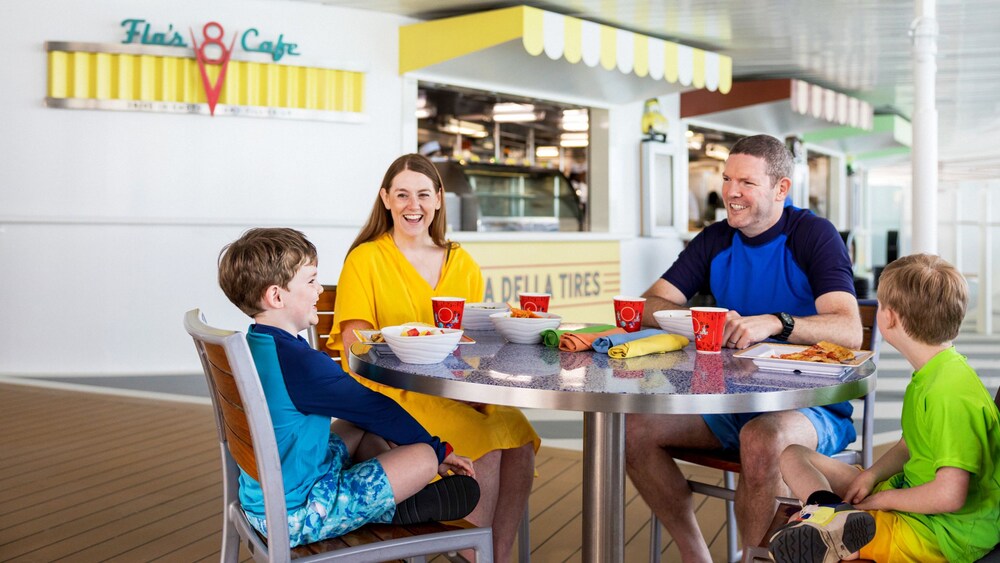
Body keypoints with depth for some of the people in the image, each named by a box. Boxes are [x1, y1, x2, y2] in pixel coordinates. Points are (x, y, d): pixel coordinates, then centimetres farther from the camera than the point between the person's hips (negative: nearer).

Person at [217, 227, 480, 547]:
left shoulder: (252, 345, 4)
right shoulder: (299, 361, -26)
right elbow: (374, 408, -14)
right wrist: (439, 450, -1)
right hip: (298, 515, -10)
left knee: (363, 430, 23)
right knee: (424, 457, -11)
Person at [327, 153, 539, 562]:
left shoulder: (462, 263, 17)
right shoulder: (366, 259, 2)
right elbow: (356, 345, -6)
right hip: (392, 391, -4)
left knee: (519, 441, -24)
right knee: (485, 446, -28)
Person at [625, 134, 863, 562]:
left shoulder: (814, 236, -7)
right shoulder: (715, 240, 8)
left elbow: (849, 331, -20)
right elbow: (648, 306, 0)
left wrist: (775, 323, -36)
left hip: (813, 405, -5)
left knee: (762, 439, -37)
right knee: (633, 425, -14)